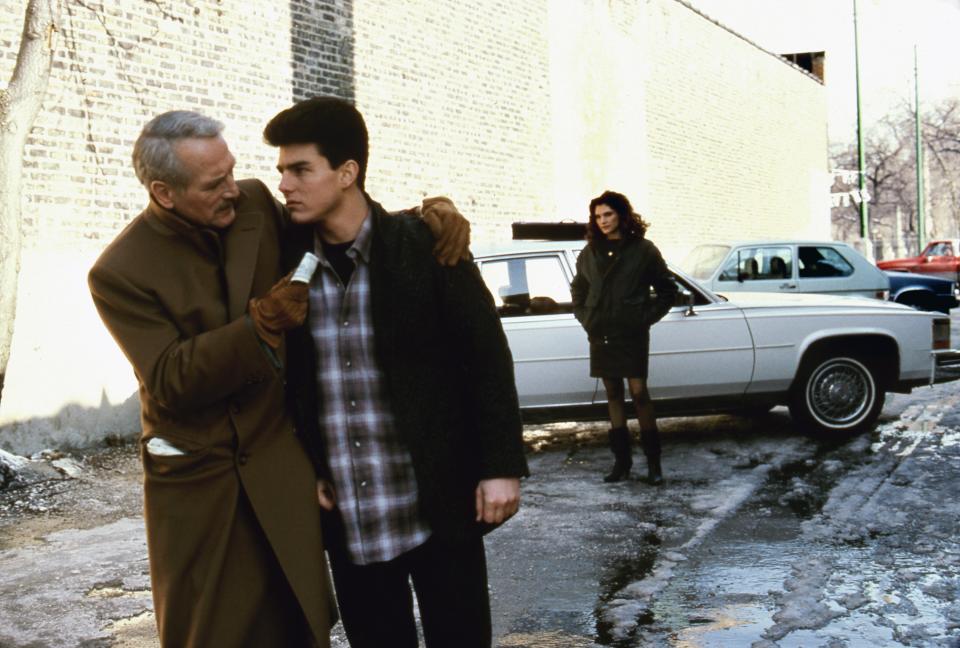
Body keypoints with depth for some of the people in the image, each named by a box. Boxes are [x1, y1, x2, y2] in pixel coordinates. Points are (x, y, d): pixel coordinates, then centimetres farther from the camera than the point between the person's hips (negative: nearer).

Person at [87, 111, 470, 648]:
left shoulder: (255, 203, -2)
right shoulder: (119, 273, -13)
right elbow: (169, 380, -16)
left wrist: (425, 213, -7)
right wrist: (262, 324, -26)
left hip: (281, 461, 3)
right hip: (197, 479, -3)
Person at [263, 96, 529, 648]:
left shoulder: (425, 246, -9)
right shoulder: (289, 260, 1)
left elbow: (487, 353, -6)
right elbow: (287, 376, 10)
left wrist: (502, 465, -9)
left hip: (438, 503, -3)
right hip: (347, 515, 3)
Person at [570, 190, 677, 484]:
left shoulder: (643, 250, -1)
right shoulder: (590, 253, 10)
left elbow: (667, 289, 5)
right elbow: (578, 289, 23)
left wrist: (648, 316, -3)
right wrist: (585, 318, 10)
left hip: (633, 335, -4)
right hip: (601, 336, 4)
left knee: (639, 393, -7)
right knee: (613, 394, 7)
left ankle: (653, 461, 1)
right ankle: (621, 460, 12)